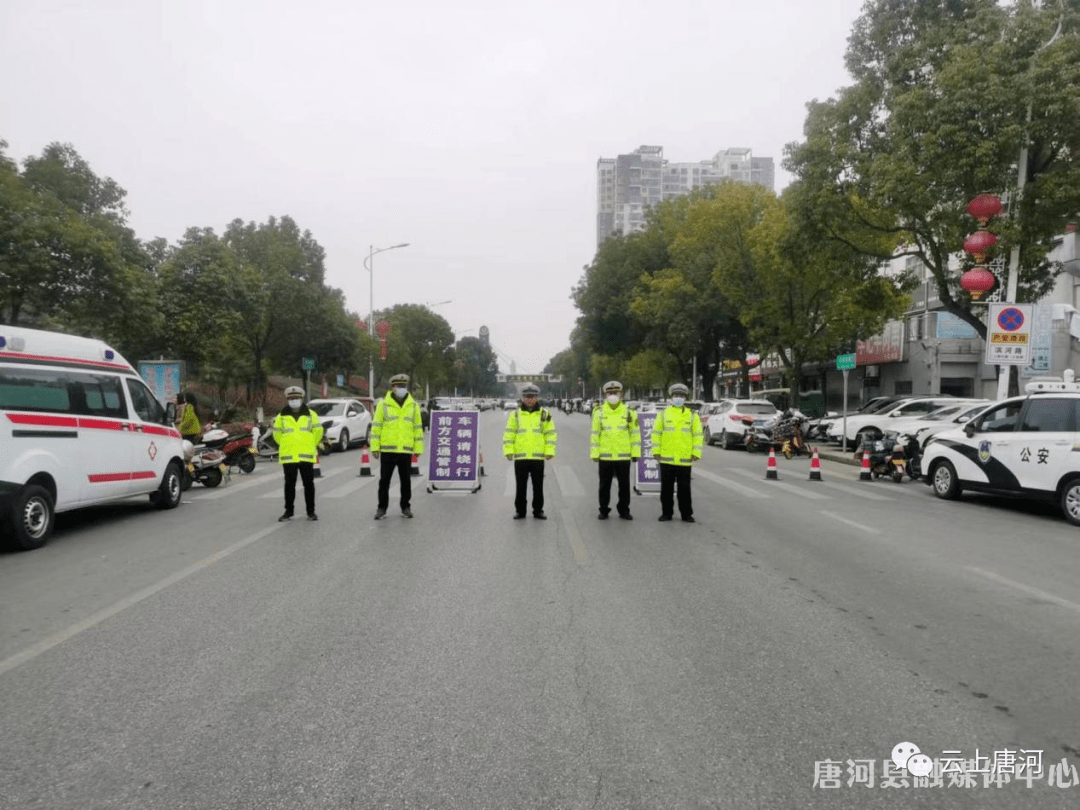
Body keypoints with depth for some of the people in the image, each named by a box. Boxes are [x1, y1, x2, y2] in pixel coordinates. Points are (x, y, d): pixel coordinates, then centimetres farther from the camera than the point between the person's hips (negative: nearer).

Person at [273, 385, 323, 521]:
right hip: (288, 457, 1)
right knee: (289, 485, 6)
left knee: (309, 484, 3)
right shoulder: (281, 416, 6)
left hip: (307, 456, 0)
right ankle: (288, 511, 16)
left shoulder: (311, 415, 5)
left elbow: (318, 431, 14)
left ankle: (311, 511, 12)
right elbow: (277, 433, 16)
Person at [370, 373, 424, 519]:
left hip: (406, 451, 1)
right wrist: (375, 447, -4)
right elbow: (376, 426, 1)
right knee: (384, 480, 4)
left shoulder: (413, 405, 6)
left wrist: (418, 449, 3)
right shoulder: (383, 404, 1)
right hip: (387, 450, -1)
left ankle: (405, 506, 21)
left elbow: (418, 428, 8)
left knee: (406, 481, 8)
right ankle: (382, 507, 15)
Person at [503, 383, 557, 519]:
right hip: (520, 457, 0)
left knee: (538, 486, 6)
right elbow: (508, 434, 4)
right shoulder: (515, 414, 6)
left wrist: (549, 451, -3)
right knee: (521, 486, 7)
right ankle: (520, 510, 18)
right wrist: (508, 451, -5)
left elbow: (551, 434, 5)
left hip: (538, 457, 0)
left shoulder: (545, 414, 5)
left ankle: (538, 510, 18)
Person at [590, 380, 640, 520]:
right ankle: (604, 510, 19)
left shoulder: (629, 412, 4)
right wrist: (594, 453, 0)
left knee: (624, 485, 7)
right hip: (605, 456, 0)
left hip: (624, 456, 0)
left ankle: (624, 510, 20)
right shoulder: (599, 412, 3)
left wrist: (636, 453, 2)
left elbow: (635, 433, 6)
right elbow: (594, 434, 4)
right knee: (604, 486, 7)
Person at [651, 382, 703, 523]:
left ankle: (686, 514, 15)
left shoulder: (692, 415, 5)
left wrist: (696, 453, -4)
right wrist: (656, 451, -2)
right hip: (666, 459, 1)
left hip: (685, 459, -1)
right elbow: (656, 433, 5)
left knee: (684, 488, 5)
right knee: (666, 487, 8)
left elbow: (698, 435, 3)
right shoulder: (663, 414, 7)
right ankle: (666, 512, 18)